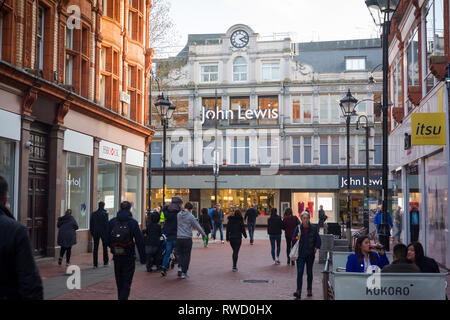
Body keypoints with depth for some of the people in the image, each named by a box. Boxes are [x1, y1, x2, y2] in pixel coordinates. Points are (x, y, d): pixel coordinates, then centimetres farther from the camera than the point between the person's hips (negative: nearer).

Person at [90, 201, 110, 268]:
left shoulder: (93, 214, 4)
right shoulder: (105, 213, -9)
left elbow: (91, 224, 8)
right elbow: (106, 223, -10)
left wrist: (91, 232, 16)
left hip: (95, 232, 3)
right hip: (103, 232, -3)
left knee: (95, 248, 4)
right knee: (105, 247, 12)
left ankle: (95, 264, 1)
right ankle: (105, 261, 18)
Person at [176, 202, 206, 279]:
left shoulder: (178, 215, 6)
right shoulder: (190, 216, -7)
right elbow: (197, 226, -3)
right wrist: (204, 234, 9)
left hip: (178, 238, 4)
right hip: (187, 238, -4)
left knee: (180, 254, 16)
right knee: (186, 255, 5)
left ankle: (180, 267, -1)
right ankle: (184, 272, 4)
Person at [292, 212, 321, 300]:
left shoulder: (313, 228, 0)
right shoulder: (298, 228, 0)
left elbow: (318, 240, 7)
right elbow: (293, 240, 1)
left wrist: (316, 248, -5)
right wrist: (297, 237, -18)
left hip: (310, 254, 1)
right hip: (300, 254, -1)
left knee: (309, 272, 11)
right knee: (299, 272, -10)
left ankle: (309, 289, 26)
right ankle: (298, 291, -15)